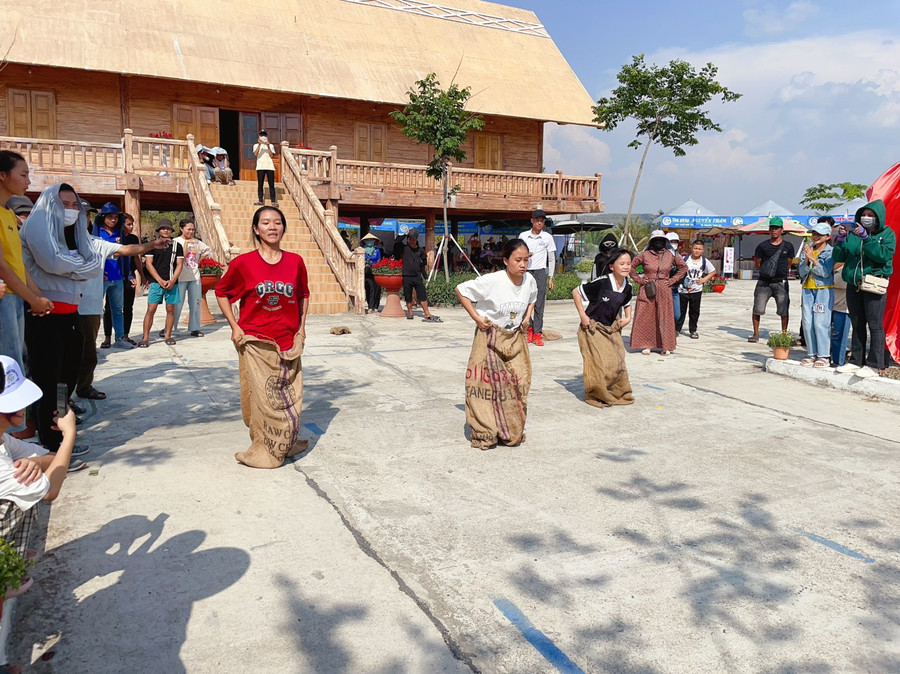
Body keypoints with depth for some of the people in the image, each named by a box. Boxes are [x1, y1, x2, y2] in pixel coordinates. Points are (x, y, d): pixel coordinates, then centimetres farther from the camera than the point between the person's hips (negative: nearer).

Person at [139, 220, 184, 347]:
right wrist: (160, 281, -9)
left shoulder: (177, 246, 8)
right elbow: (148, 264, 1)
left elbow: (179, 264, 5)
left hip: (172, 283, 1)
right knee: (151, 309, -5)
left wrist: (172, 281, -8)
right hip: (156, 282, -1)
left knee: (170, 309, 5)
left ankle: (167, 336, 15)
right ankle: (145, 337, -1)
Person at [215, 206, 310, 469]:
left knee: (288, 397, 9)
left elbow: (303, 295, 16)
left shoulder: (295, 261, 1)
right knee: (260, 396, 3)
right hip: (255, 343, -2)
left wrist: (301, 327, 9)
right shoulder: (243, 262, -6)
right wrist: (234, 327, -1)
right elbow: (221, 292, 6)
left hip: (288, 342, 2)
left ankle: (286, 444, 28)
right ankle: (263, 449, 20)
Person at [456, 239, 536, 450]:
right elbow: (461, 290, -14)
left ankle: (512, 432, 20)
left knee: (518, 383, 4)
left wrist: (527, 316, 3)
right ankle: (484, 434, 11)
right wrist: (476, 317, -15)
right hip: (490, 337, -5)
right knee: (488, 384, -1)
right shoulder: (492, 280, -21)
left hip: (515, 338, 5)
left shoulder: (529, 280, -5)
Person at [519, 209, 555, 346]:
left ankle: (537, 333, 1)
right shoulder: (523, 236, 5)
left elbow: (551, 258, 8)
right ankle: (529, 329, 16)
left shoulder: (547, 237, 5)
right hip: (525, 272, 1)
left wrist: (550, 277, 5)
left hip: (540, 273, -1)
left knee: (539, 304, -2)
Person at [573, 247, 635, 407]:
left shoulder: (627, 287, -2)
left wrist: (628, 317, 4)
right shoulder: (601, 283, -22)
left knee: (617, 362, 5)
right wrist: (582, 315, -15)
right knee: (599, 364, -7)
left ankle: (618, 393, 23)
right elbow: (576, 292, -15)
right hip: (593, 329, -6)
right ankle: (596, 395, 12)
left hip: (612, 329, 6)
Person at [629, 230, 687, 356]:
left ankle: (666, 346, 9)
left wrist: (672, 280, 5)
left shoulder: (671, 255, 5)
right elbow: (632, 266, 8)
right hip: (647, 291, -1)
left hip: (664, 292, 1)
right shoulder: (645, 255, 1)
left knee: (665, 319, 2)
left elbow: (683, 267, 14)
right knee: (646, 318, 0)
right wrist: (639, 279, 0)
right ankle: (646, 345, 8)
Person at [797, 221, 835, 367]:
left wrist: (813, 258, -19)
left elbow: (825, 272, -13)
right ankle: (811, 354, 12)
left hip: (824, 290, -5)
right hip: (807, 290, 5)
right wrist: (806, 260, -13)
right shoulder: (806, 250, 10)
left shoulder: (830, 252, -2)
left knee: (821, 323, -9)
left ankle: (823, 356, -2)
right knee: (807, 322, 3)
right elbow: (802, 272, 3)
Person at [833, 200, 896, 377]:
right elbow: (839, 257, 8)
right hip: (853, 285, 5)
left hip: (874, 286, -4)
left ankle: (874, 365, 0)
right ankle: (857, 361, 19)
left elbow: (884, 255, -17)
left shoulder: (887, 234, 1)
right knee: (857, 325, 11)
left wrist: (866, 238, -21)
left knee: (875, 326, -4)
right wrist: (841, 239, -6)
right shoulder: (853, 234, 11)